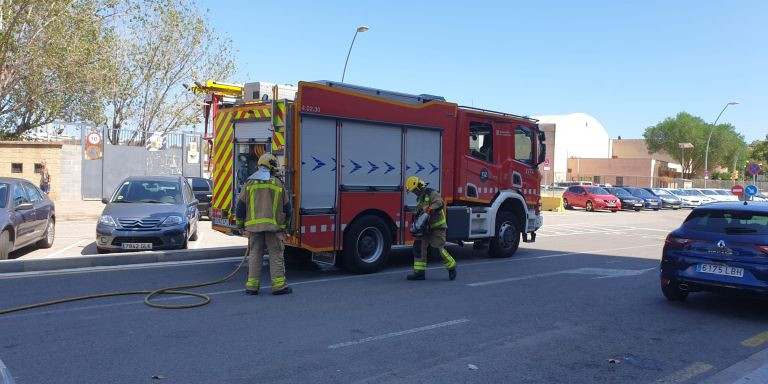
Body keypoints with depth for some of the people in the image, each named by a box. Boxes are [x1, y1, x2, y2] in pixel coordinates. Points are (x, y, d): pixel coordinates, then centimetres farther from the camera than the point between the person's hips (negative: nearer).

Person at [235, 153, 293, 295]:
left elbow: (240, 206, 5)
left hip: (254, 226, 2)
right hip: (274, 225, -2)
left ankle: (252, 286, 10)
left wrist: (240, 224, 18)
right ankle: (278, 285, 3)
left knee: (254, 255, 8)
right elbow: (287, 207, 7)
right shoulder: (278, 184, 3)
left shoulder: (249, 184, 6)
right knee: (276, 255, 3)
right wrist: (285, 222, 23)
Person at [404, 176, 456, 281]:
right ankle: (419, 272, 3)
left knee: (439, 249, -8)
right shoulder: (419, 198, 18)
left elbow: (440, 203, -27)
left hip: (437, 227, -9)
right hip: (426, 228, 9)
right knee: (418, 247, 0)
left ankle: (451, 267, 13)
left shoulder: (431, 193, -10)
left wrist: (429, 210, -37)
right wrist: (415, 224, 12)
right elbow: (418, 213, 25)